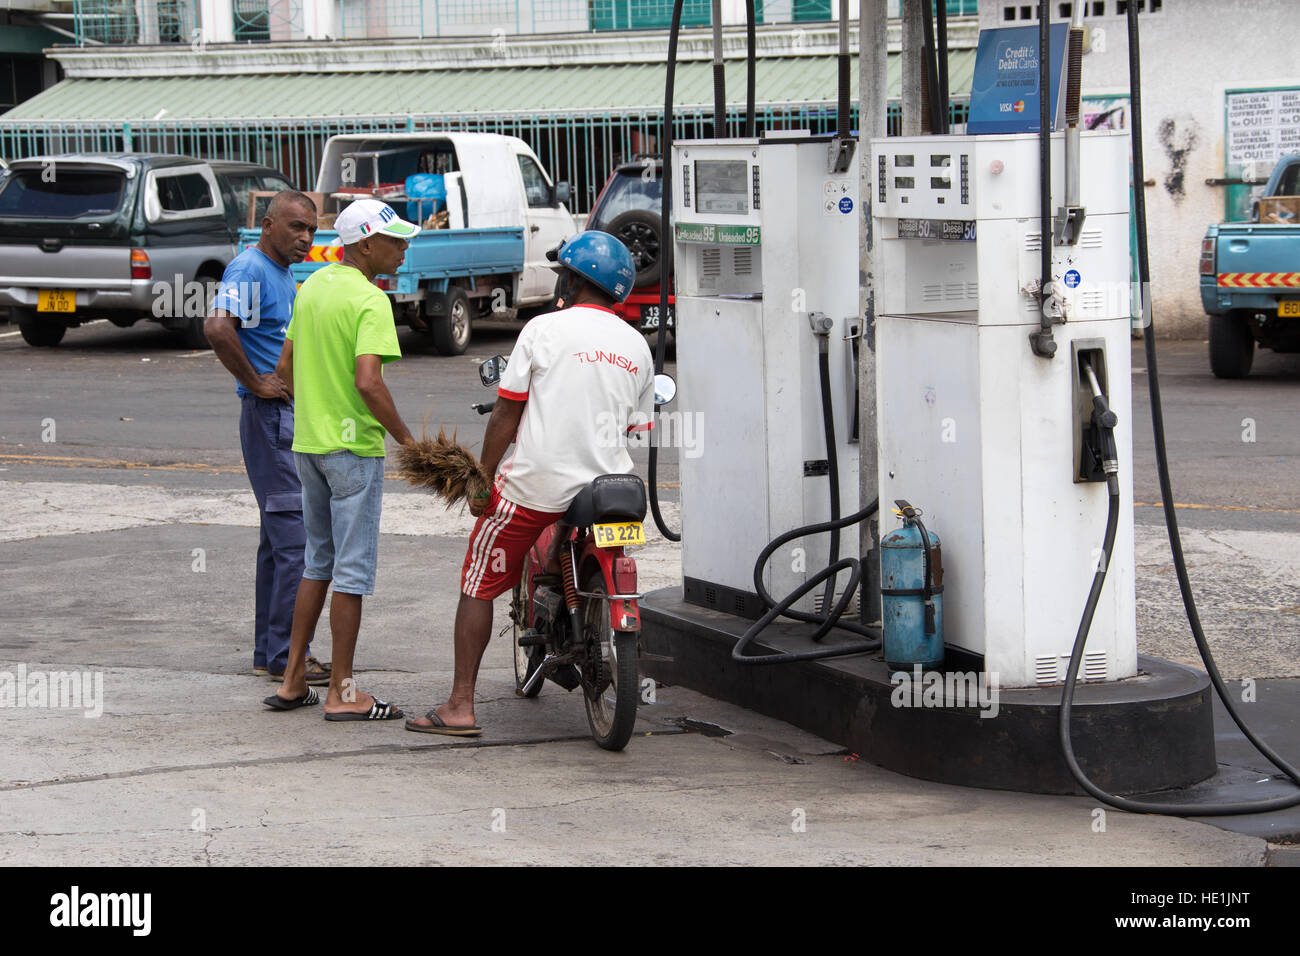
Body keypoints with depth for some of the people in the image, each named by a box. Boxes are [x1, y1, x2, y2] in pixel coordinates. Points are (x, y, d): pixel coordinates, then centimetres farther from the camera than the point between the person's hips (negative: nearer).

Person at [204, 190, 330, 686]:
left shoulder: (283, 274, 17)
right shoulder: (250, 270, -14)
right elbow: (217, 327, -31)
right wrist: (255, 382, -23)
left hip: (294, 417, 10)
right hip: (271, 418, -10)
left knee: (280, 537, 13)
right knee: (295, 537, -11)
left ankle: (270, 652, 18)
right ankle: (286, 657, -8)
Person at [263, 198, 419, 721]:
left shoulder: (313, 286, 11)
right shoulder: (370, 301, -16)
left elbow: (287, 367, 16)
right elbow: (368, 382, -25)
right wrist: (405, 438, -16)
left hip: (308, 442, 8)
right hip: (353, 446, -8)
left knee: (319, 562, 17)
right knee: (353, 568, -2)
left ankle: (293, 681, 18)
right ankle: (341, 692, 1)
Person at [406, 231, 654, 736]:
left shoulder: (544, 330, -6)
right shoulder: (637, 345, 7)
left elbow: (507, 412, -6)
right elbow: (636, 426, 13)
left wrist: (482, 478, 2)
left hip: (537, 485, -4)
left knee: (479, 585, 6)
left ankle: (460, 706, 1)